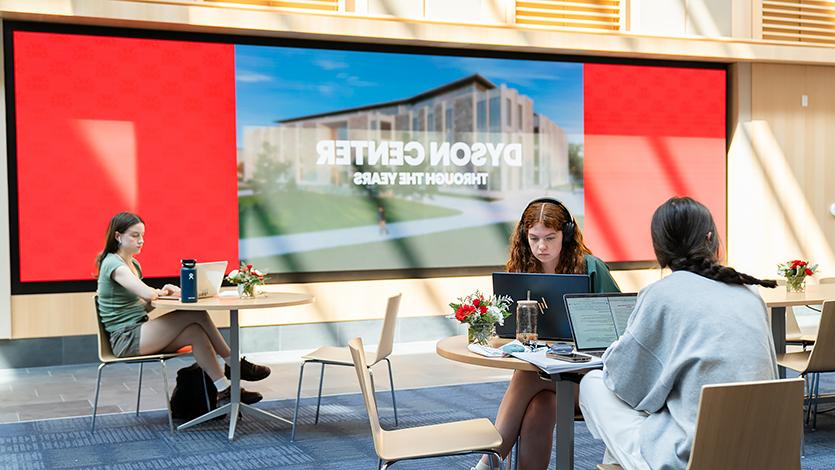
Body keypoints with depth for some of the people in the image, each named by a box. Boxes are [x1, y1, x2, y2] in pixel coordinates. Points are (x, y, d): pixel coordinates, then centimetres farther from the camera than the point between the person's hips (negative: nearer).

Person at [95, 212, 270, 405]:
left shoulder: (133, 264, 18)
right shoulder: (113, 264, -13)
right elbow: (147, 293, -27)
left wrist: (162, 293, -6)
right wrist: (164, 291, -5)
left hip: (140, 334, 9)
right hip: (125, 339, -9)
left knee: (195, 332, -17)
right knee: (196, 314, -21)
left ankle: (224, 389, -17)